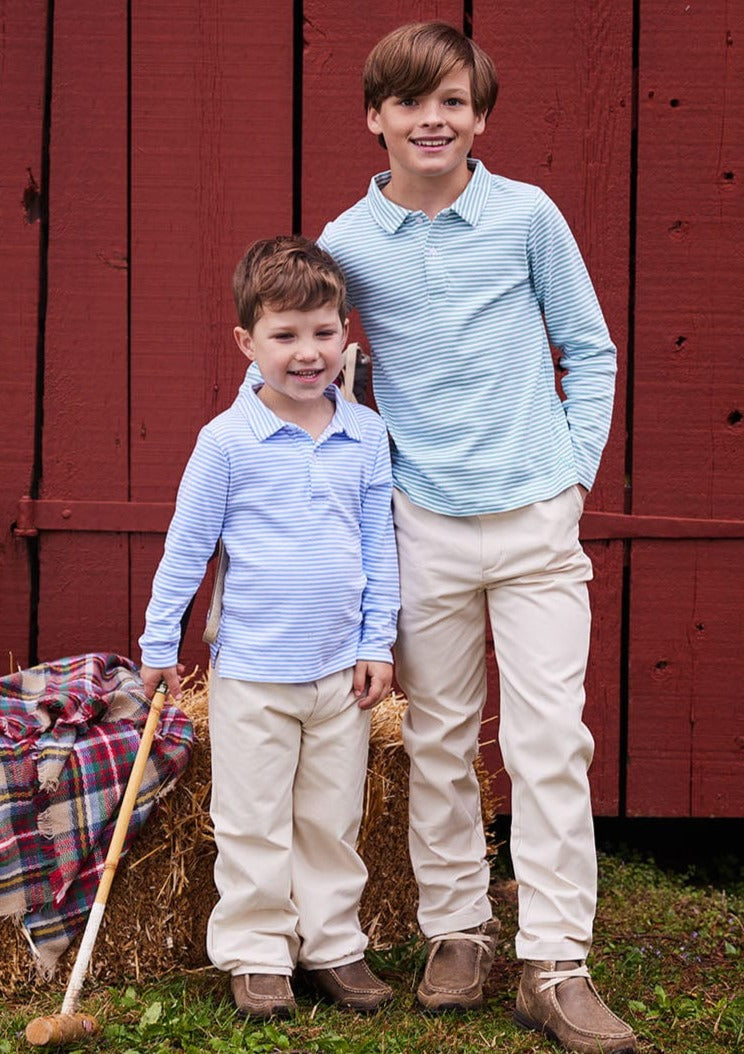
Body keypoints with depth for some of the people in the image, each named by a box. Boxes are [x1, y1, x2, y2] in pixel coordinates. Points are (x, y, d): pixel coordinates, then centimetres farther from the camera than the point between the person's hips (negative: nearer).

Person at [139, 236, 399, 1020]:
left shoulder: (366, 436, 1)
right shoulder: (227, 441, -9)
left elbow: (380, 546, 7)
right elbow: (185, 546, -2)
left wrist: (378, 642, 4)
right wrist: (158, 644, 1)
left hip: (340, 669, 3)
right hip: (251, 670, -3)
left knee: (333, 821, 13)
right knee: (253, 824, 5)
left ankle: (332, 946, 25)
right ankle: (256, 954, 17)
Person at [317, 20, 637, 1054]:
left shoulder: (527, 215, -1)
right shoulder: (346, 244, 1)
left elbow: (590, 349, 7)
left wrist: (574, 466, 0)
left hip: (536, 519, -1)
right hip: (424, 527, 1)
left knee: (549, 740, -4)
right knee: (438, 741, 9)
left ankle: (555, 966, 1)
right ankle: (458, 933, 23)